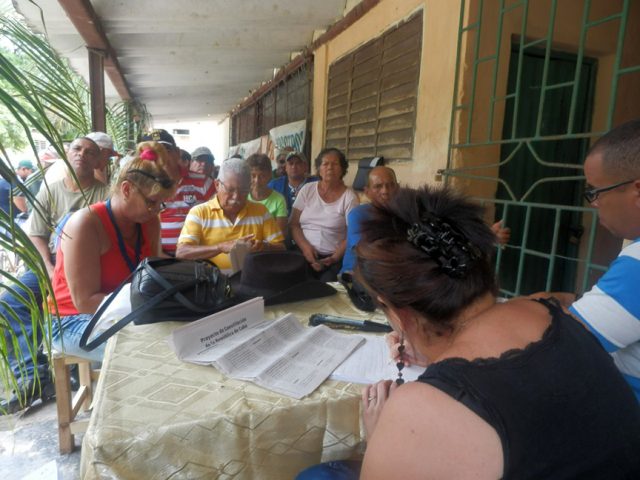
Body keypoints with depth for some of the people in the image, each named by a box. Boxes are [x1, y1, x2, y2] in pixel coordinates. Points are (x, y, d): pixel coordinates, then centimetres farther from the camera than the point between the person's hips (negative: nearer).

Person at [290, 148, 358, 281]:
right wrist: (305, 247, -10)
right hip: (302, 252, 2)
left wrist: (335, 258, -15)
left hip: (332, 257, -1)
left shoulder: (349, 197, 0)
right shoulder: (307, 190, 7)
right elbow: (293, 224, 6)